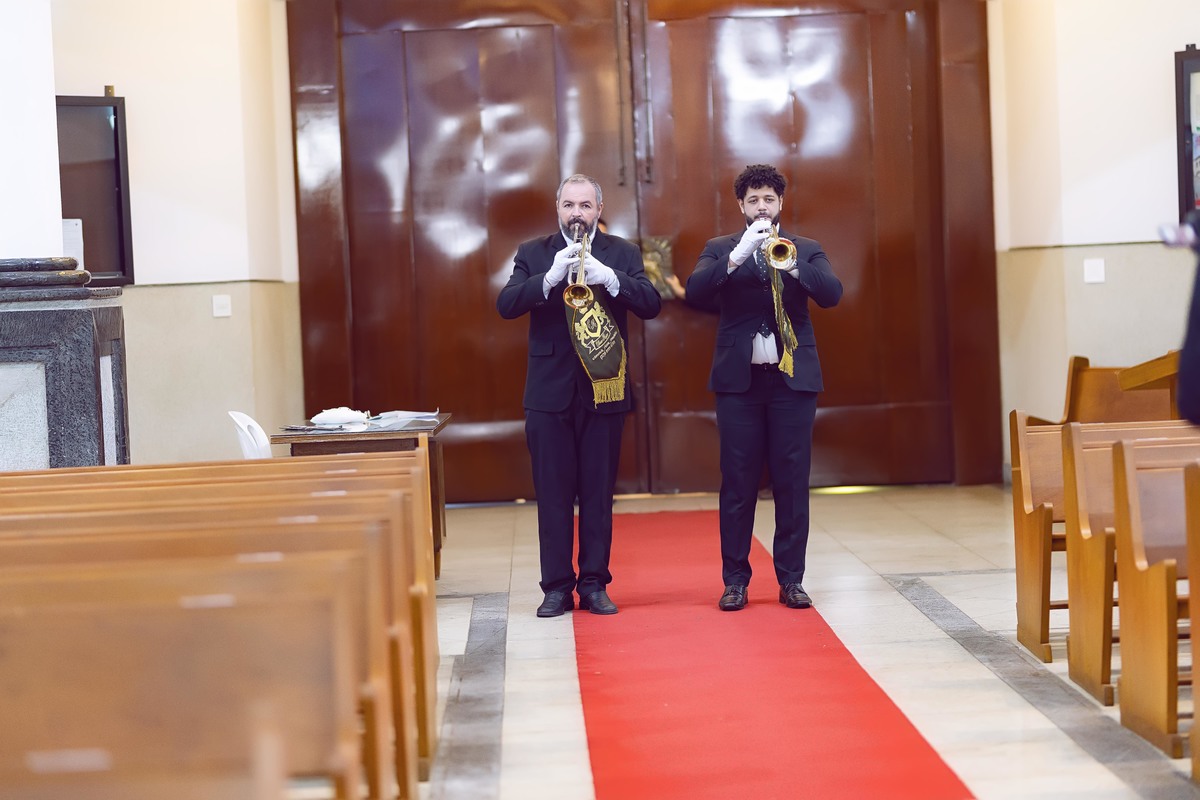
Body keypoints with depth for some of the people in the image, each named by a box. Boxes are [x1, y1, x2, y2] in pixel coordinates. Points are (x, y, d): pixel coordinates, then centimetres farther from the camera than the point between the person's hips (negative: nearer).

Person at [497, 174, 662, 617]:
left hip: (604, 390, 0)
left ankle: (594, 584, 13)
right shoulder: (533, 254, 6)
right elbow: (506, 305, -8)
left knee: (598, 493, 5)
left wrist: (608, 277, -22)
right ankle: (556, 587, 10)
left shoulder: (621, 253, 7)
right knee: (552, 493, 2)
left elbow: (651, 304, -7)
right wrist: (550, 277, -23)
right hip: (549, 392, 0)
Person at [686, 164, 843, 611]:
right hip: (739, 378, 0)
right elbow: (695, 292, -10)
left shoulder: (806, 250, 10)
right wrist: (740, 253, -21)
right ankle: (735, 579, 8)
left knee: (792, 481, 2)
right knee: (738, 483, 1)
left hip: (793, 376, 1)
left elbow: (831, 294, -7)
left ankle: (791, 579, 10)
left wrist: (790, 262, -23)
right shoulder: (720, 250, 9)